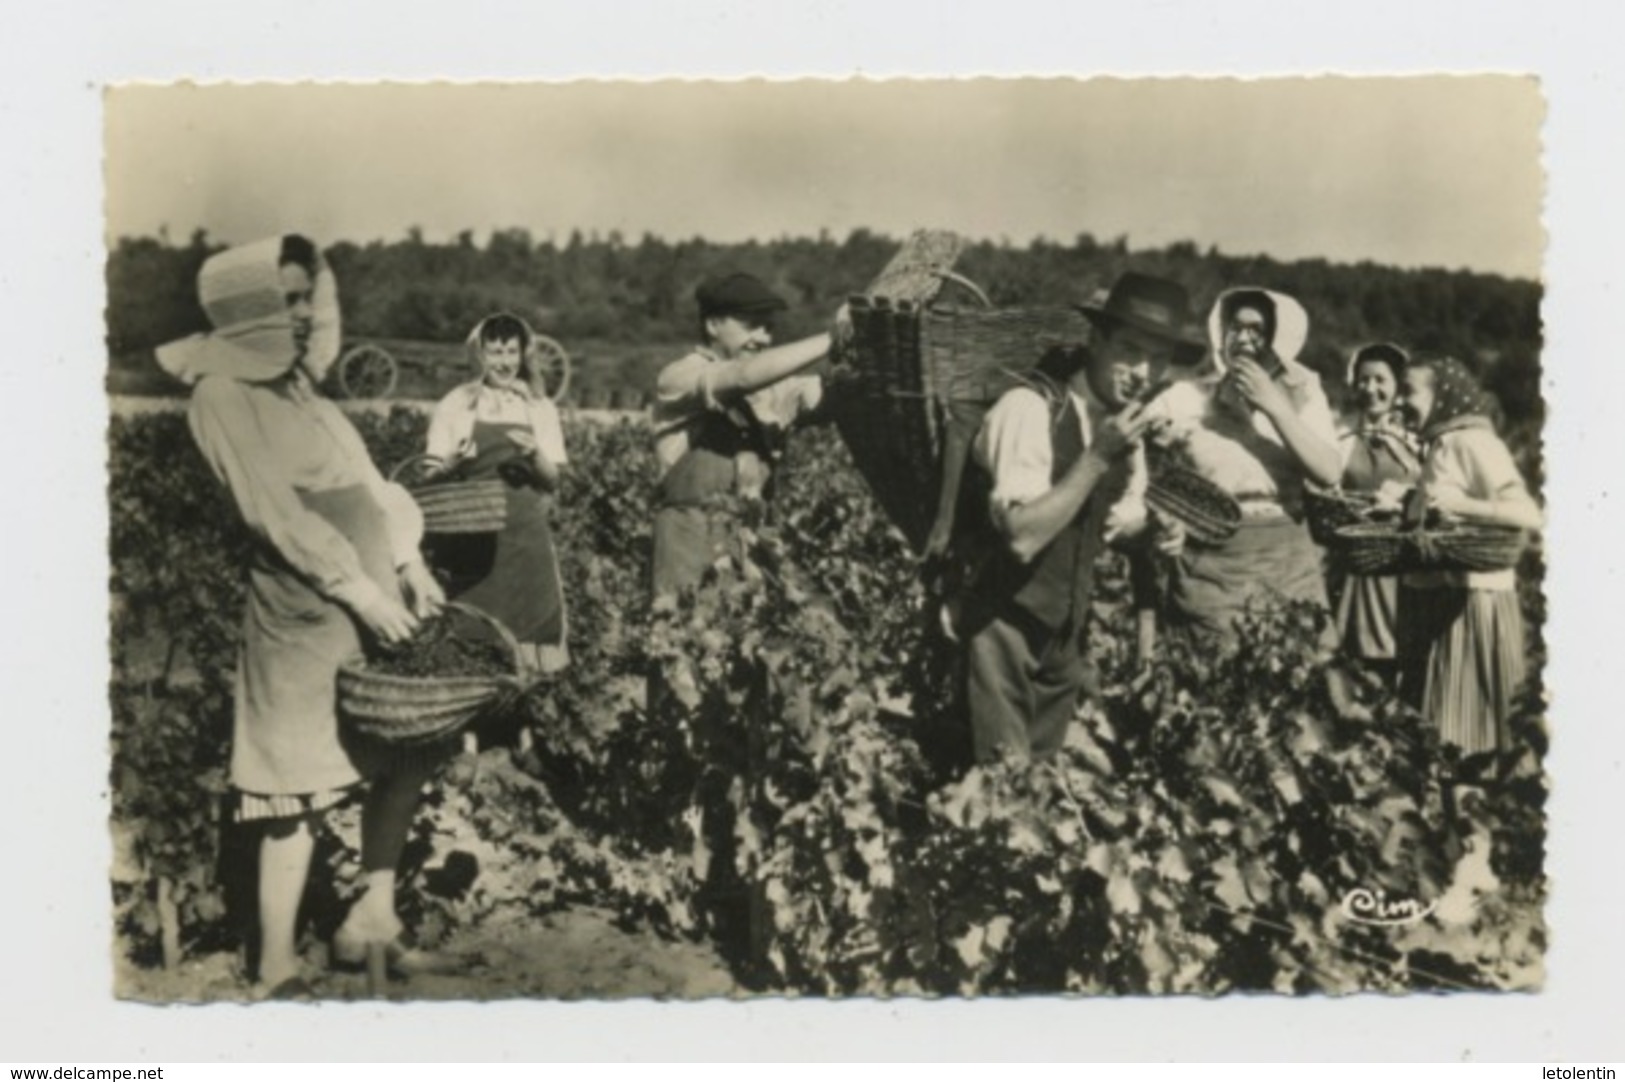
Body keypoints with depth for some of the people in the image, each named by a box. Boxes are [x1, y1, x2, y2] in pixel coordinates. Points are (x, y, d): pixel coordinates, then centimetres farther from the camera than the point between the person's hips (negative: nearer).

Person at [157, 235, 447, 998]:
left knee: (410, 752, 13)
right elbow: (273, 512, -16)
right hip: (302, 614, -8)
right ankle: (277, 972, 8)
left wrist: (407, 560, 0)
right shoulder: (221, 397, -9)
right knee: (299, 789, -2)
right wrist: (357, 587, -18)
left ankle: (373, 914, 24)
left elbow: (365, 483, 13)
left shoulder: (301, 390, 16)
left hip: (372, 599, 8)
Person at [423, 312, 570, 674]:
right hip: (473, 536, -2)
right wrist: (453, 463, -17)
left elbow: (553, 480, 7)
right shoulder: (455, 405, 4)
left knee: (527, 625, -2)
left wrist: (534, 455, -12)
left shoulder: (541, 409, 10)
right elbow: (433, 475, 4)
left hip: (525, 534, 2)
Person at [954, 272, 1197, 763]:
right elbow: (1022, 536, -28)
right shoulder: (1030, 407, -21)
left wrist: (1155, 526, -3)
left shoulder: (1125, 417, 3)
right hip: (1004, 622, -7)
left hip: (1068, 625, 7)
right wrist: (1098, 457, -28)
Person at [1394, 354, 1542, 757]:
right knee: (1433, 724, 13)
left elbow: (1530, 516, -21)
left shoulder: (1473, 442, -11)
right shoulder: (1438, 445, 15)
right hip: (1435, 599, 9)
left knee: (1467, 729, -4)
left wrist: (1459, 503, -27)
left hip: (1470, 601, -9)